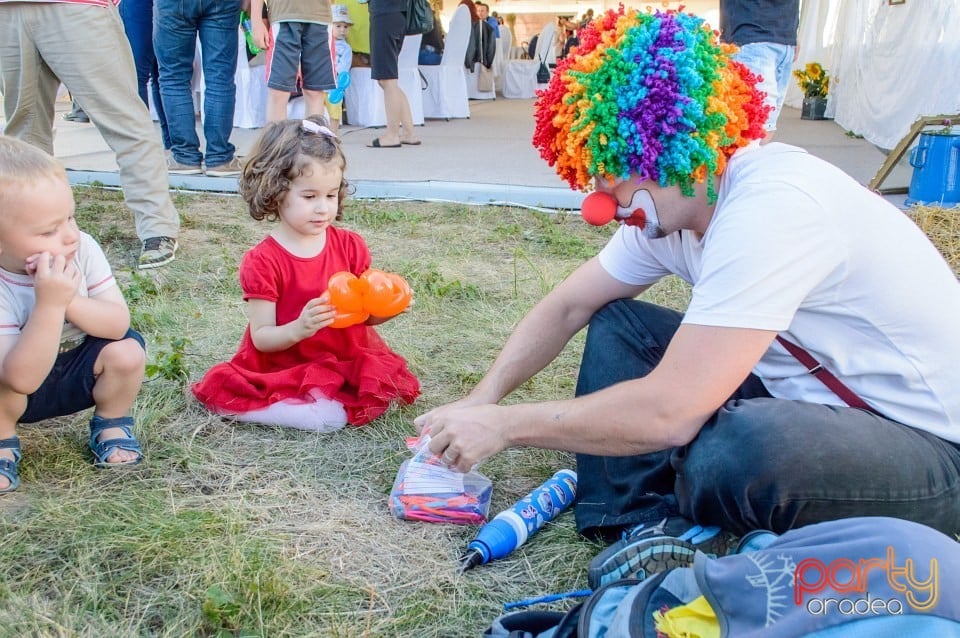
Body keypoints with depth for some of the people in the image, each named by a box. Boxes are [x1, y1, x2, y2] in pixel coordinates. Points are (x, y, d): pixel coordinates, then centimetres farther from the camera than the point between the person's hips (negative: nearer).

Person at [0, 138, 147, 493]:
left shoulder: (83, 249, -21)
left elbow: (119, 324, -23)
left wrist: (68, 300, -41)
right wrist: (49, 304, -49)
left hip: (78, 375, 3)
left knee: (126, 350, -24)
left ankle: (111, 425, 6)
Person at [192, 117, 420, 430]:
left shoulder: (350, 246, 2)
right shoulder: (262, 261, -9)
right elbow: (261, 337, -9)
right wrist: (298, 329, -29)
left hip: (348, 361, 4)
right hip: (284, 367, -4)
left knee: (388, 383, -21)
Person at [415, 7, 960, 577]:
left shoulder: (770, 208, -30)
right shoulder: (672, 202, -2)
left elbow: (668, 413, -33)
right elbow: (567, 307, 8)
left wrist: (503, 425, -23)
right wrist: (481, 401, -3)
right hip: (810, 394, 8)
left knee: (730, 453, -38)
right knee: (617, 322, 4)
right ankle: (642, 527, -3)